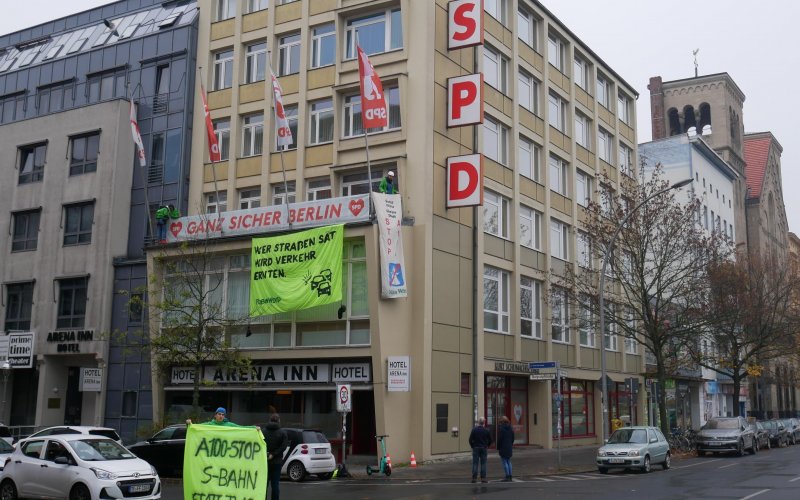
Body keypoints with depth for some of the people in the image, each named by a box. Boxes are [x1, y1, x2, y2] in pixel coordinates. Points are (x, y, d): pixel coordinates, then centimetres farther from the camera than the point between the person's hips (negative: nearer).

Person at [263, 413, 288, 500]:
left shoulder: (263, 432, 0)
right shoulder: (282, 433, -3)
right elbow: (283, 446, -13)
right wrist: (273, 455, -13)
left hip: (265, 461, 1)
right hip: (277, 461, -1)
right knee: (275, 484, 4)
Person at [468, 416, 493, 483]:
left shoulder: (474, 429, -7)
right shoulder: (486, 430, -4)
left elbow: (470, 439, -7)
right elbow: (490, 440, 2)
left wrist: (472, 446, 7)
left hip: (476, 448, -1)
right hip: (484, 448, 1)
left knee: (475, 463, 2)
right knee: (483, 463, 5)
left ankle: (474, 478, -1)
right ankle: (483, 478, 2)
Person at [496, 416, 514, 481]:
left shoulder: (501, 429, -14)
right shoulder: (510, 428, 7)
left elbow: (499, 439, -13)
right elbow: (512, 438, 11)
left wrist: (498, 448, -4)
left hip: (503, 448, -7)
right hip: (509, 448, 7)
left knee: (504, 462, -3)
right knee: (509, 461, 14)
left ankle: (507, 476, -5)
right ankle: (510, 476, 14)